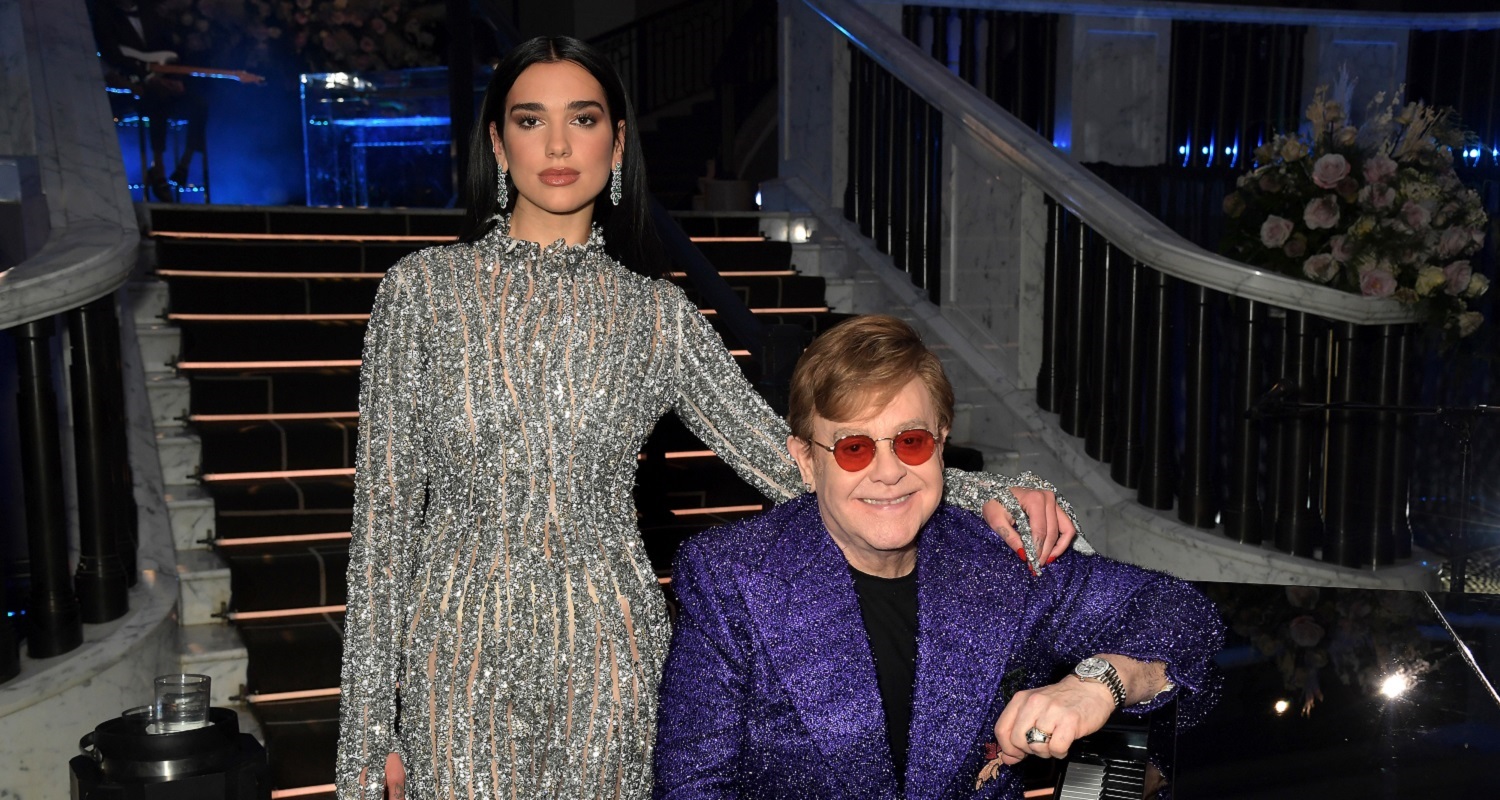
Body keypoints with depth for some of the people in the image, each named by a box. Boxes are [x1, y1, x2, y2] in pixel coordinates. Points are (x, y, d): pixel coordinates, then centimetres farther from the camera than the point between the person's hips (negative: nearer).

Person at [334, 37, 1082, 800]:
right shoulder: (422, 288, -3)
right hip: (462, 651, 0)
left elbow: (786, 461, -3)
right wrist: (370, 720, -1)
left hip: (603, 657, 1)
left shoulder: (657, 315, 0)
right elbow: (385, 507, -2)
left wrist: (984, 494, -13)